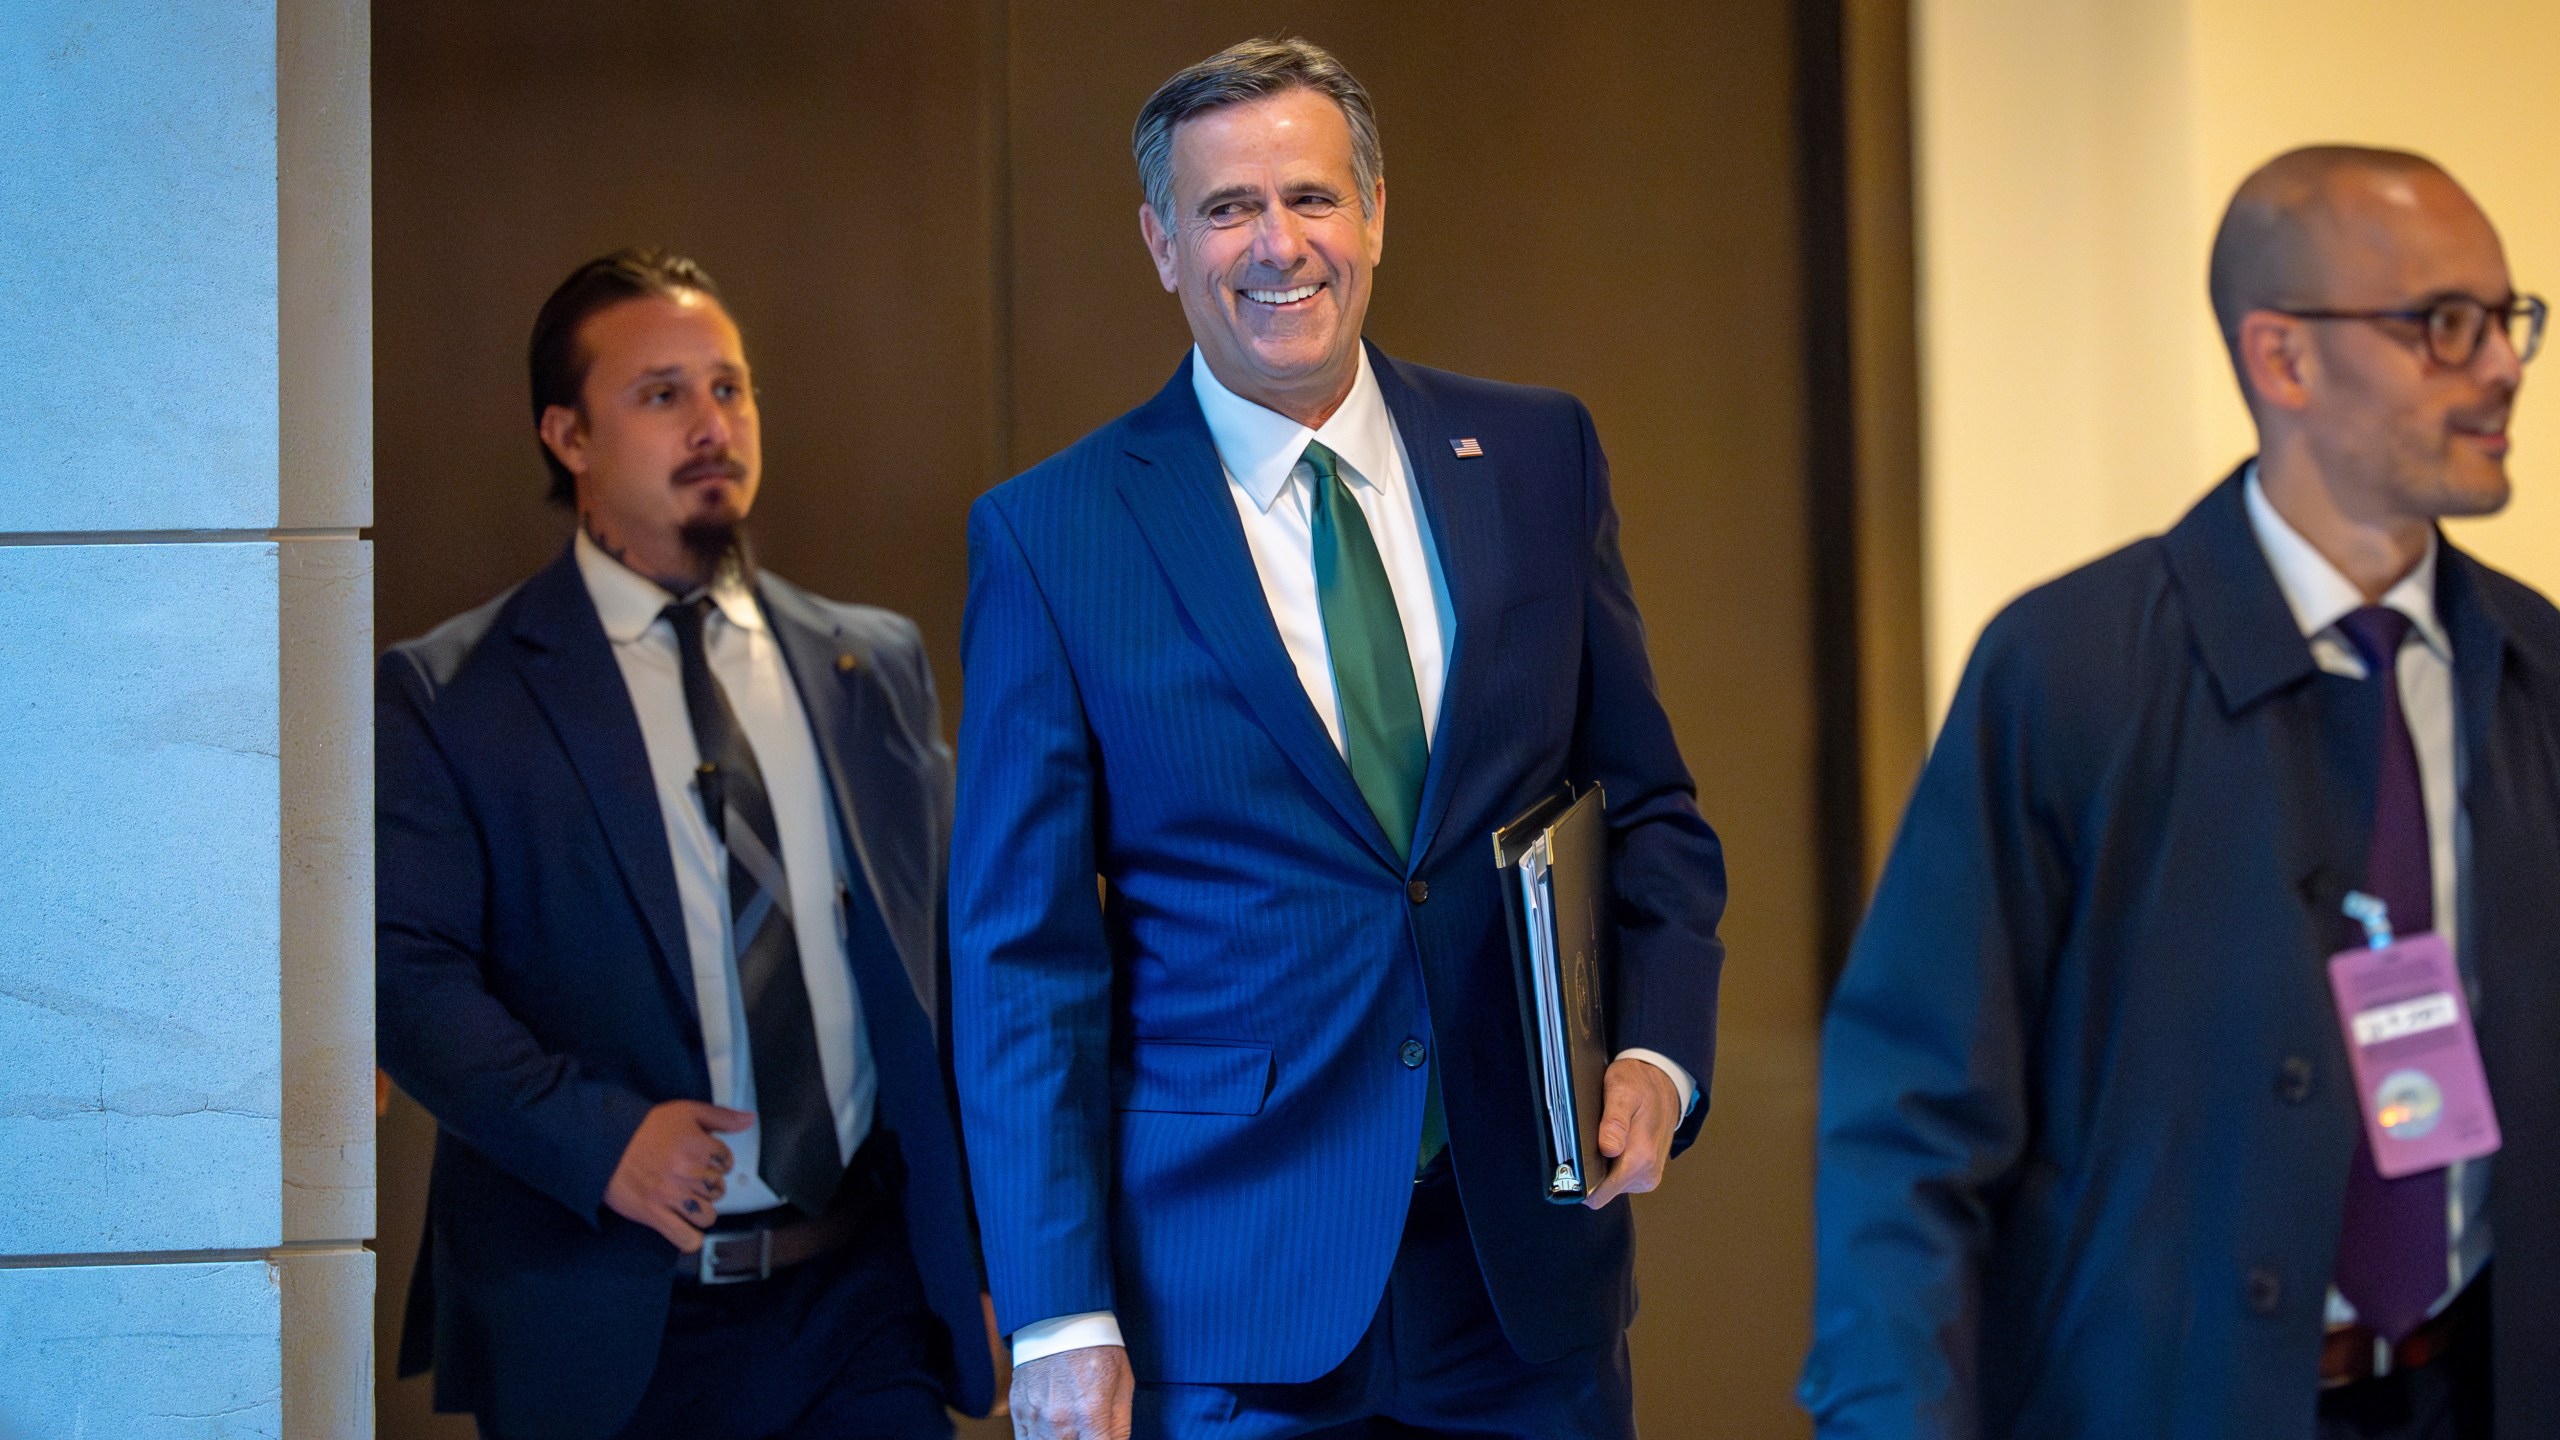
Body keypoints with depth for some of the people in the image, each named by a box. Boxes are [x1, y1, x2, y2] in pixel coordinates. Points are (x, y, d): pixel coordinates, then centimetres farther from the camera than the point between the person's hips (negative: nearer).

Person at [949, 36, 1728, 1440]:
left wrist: (1657, 1055, -8)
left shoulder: (1537, 457, 5)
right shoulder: (1049, 535, -4)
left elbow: (1647, 805, 11)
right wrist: (1060, 1321, -9)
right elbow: (1020, 953, -4)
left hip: (1531, 1268, 3)